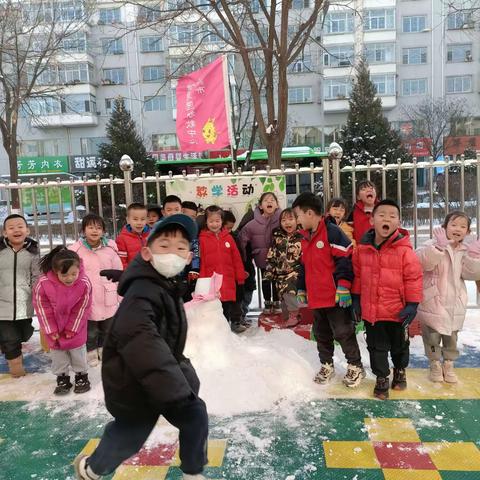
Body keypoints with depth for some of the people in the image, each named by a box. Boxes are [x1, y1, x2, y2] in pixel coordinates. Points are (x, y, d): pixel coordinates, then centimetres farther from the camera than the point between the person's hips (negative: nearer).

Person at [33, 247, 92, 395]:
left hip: (75, 327, -1)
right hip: (53, 328, 1)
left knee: (78, 351, 13)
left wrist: (72, 329, -9)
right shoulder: (43, 283, -27)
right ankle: (62, 378, 32)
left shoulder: (84, 283, -27)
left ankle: (82, 376, 32)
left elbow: (82, 308, -14)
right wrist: (51, 330, -10)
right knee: (57, 353, 15)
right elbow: (42, 308, -14)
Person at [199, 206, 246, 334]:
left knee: (233, 303, 11)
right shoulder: (202, 239, -2)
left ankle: (236, 323, 27)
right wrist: (202, 280, -5)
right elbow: (200, 262, -2)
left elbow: (237, 259, 7)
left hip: (229, 280, 2)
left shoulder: (228, 237, 5)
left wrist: (240, 277, 6)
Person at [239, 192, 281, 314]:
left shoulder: (281, 219, -14)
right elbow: (242, 237, -5)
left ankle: (276, 302, 31)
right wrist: (244, 257, -2)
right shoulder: (253, 224, -12)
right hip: (262, 258, 1)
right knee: (265, 281, 15)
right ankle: (267, 302, 33)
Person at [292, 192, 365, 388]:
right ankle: (326, 365, 33)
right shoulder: (306, 237, 14)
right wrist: (302, 289, 23)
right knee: (321, 334, 17)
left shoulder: (332, 232, -14)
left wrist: (343, 286, -20)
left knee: (343, 333, 3)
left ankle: (355, 366, 20)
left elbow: (346, 259, -18)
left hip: (335, 297, -8)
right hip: (316, 297, 8)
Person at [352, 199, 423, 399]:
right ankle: (381, 378, 32)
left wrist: (412, 304, -12)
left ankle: (400, 371, 47)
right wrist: (356, 298, 7)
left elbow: (414, 278, -11)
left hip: (397, 310, -1)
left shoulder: (404, 249, -16)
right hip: (370, 309, 2)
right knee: (376, 347, 13)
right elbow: (357, 275, 6)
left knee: (399, 345, 20)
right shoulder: (362, 248, -6)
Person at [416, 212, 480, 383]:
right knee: (432, 336, 8)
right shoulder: (434, 245, -12)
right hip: (433, 302, -4)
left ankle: (448, 364, 33)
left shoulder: (466, 250, 5)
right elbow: (424, 263, -30)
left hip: (454, 303, 4)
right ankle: (435, 363, 27)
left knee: (452, 336, 16)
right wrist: (439, 246, -38)